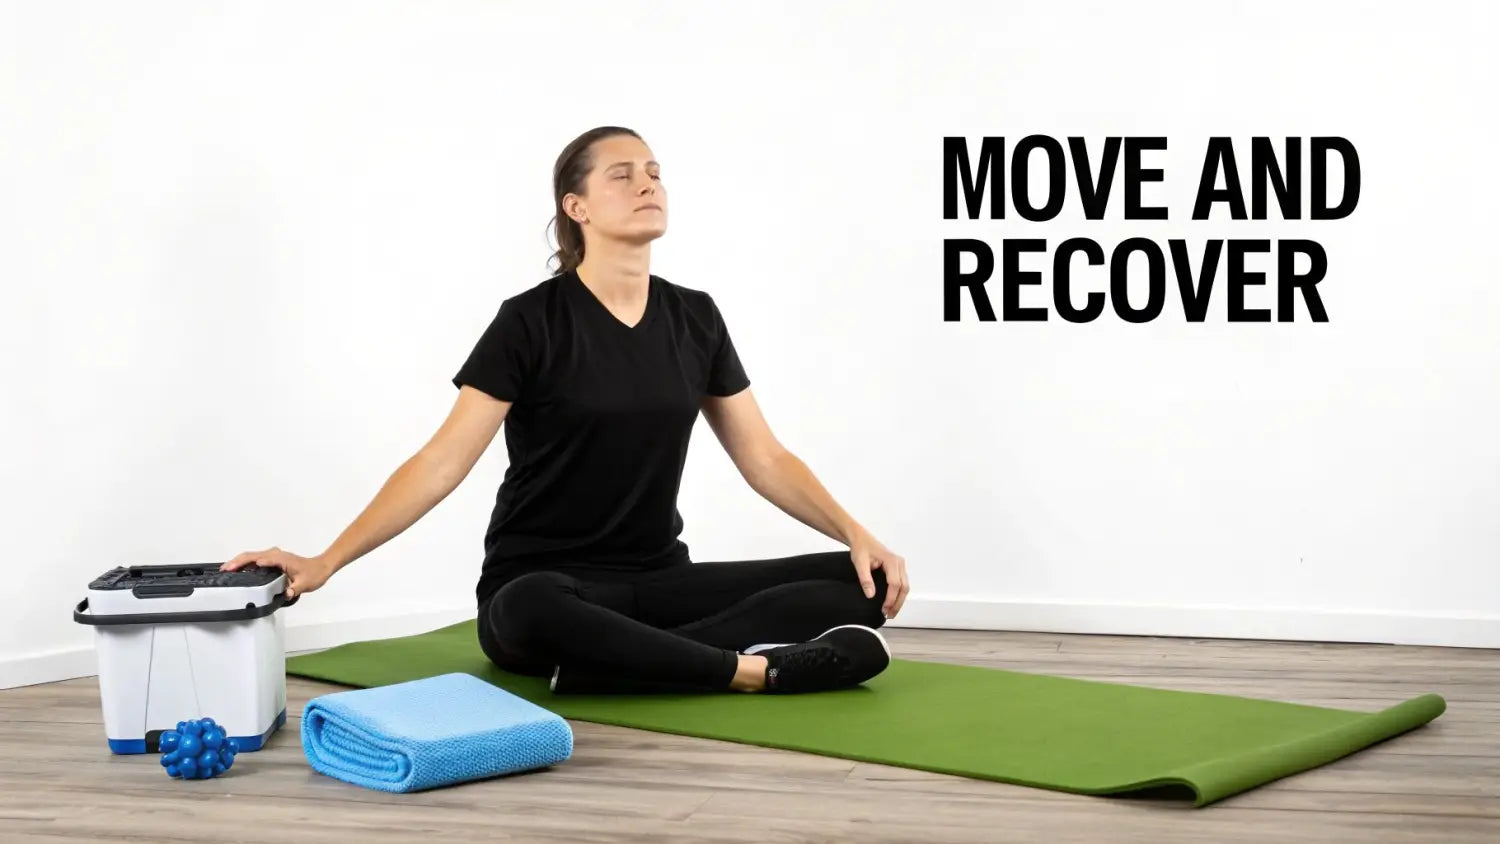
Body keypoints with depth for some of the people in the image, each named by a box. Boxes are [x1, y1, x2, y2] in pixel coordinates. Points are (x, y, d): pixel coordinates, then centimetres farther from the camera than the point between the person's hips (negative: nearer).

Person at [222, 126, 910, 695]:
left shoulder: (695, 319, 5)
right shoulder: (531, 322, -10)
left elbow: (765, 459, 6)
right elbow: (442, 462, -14)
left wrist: (856, 533, -10)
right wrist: (326, 561, -24)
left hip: (657, 581, 5)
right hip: (546, 586, -5)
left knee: (864, 586, -15)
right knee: (532, 615, -43)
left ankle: (615, 662, -24)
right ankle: (755, 668, -30)